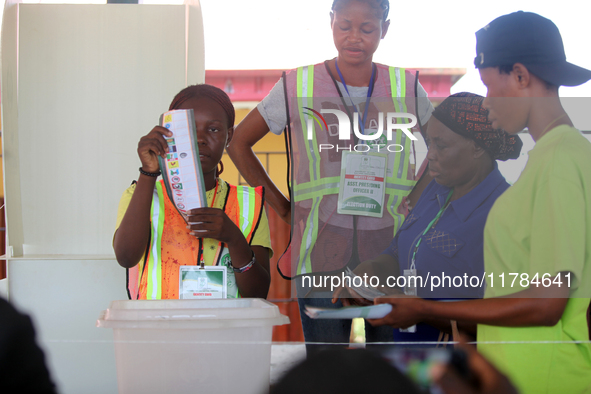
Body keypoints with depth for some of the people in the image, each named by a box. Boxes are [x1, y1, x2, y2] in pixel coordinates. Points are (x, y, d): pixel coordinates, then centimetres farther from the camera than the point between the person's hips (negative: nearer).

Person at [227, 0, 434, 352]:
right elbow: (239, 143, 11)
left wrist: (412, 203, 6)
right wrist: (282, 208, 5)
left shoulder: (407, 88, 6)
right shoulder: (297, 86, 2)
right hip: (320, 253, -1)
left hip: (390, 249, 1)